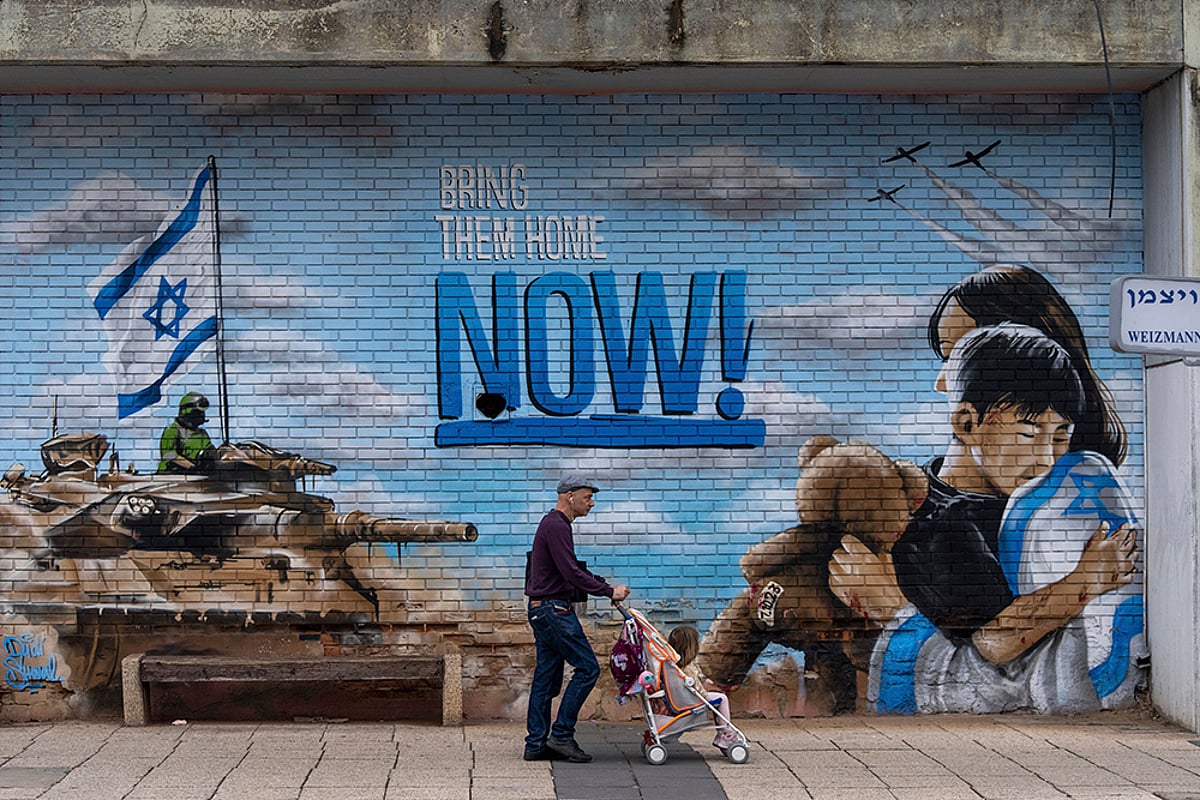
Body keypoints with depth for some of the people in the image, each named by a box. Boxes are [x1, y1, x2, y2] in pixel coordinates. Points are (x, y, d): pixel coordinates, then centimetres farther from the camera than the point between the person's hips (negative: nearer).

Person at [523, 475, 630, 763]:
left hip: (542, 610, 11)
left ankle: (536, 744, 11)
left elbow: (574, 570, 24)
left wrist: (605, 585, 14)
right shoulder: (556, 526, -15)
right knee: (587, 668, -7)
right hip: (554, 609, -11)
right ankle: (561, 734, -6)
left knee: (546, 676, 10)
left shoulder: (554, 524, 18)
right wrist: (609, 591, -15)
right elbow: (571, 574, -21)